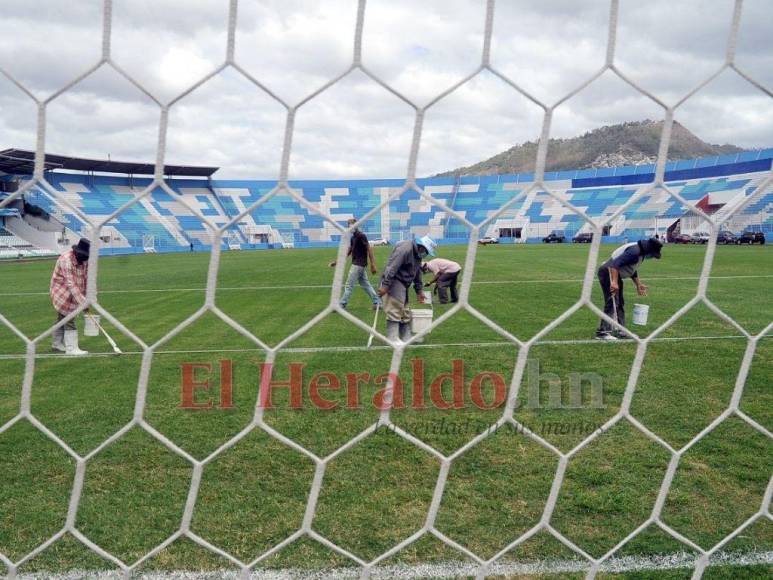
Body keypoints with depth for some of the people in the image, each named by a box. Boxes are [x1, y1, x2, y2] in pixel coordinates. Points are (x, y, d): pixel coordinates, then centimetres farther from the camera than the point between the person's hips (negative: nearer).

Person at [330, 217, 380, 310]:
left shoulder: (361, 235, -13)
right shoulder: (353, 237, 14)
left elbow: (369, 249, -17)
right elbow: (348, 252, 19)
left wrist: (372, 265, -21)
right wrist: (337, 261, 14)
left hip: (358, 264, -9)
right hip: (358, 264, 9)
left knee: (349, 285, -4)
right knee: (365, 284, 11)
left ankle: (341, 305, 2)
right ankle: (377, 302, 14)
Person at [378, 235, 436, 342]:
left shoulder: (418, 254, 12)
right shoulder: (405, 248, -20)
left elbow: (417, 273, 23)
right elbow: (392, 267, -26)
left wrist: (419, 290, 22)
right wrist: (385, 285, -29)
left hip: (403, 284, 10)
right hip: (393, 282, -10)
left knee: (405, 312, 12)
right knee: (394, 311, -12)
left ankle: (406, 337, 18)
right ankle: (392, 339, -10)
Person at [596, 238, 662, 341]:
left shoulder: (640, 252, 12)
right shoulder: (634, 251, -21)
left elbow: (632, 269, 27)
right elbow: (615, 263, -30)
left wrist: (638, 284, 27)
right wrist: (614, 282, -36)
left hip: (615, 274, 11)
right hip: (608, 272, -11)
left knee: (620, 303, 15)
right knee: (612, 302, -17)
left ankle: (621, 331, 23)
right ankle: (603, 332, -19)